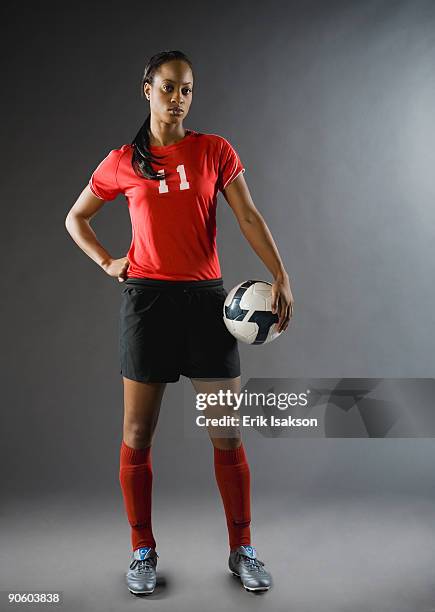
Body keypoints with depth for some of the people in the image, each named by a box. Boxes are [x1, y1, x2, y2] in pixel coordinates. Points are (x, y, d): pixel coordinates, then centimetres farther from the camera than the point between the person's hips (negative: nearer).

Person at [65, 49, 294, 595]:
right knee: (137, 434, 5)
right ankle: (143, 551, 24)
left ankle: (242, 551, 21)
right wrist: (107, 264, 3)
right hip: (147, 299, 0)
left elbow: (249, 217, -1)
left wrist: (281, 276, -13)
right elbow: (75, 218, 17)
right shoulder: (122, 162, 6)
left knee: (229, 433, 3)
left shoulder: (215, 150, 6)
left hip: (206, 297, 0)